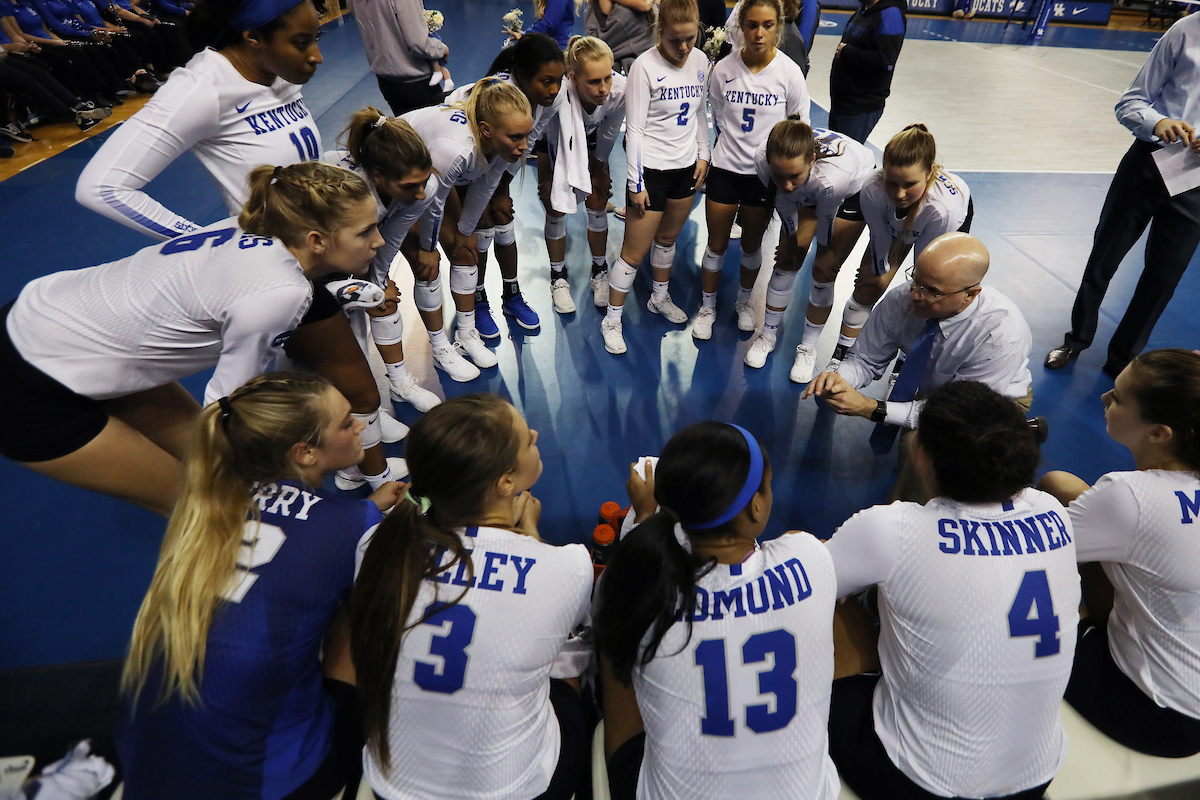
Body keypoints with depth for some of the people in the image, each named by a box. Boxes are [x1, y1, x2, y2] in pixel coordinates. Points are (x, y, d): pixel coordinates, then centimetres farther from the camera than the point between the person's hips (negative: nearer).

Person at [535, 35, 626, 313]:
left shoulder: (620, 90, -35)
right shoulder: (558, 93, -43)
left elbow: (608, 135, -14)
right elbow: (556, 141, -24)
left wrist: (599, 167, 0)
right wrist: (553, 180, -12)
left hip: (591, 137, 2)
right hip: (554, 138, -2)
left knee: (598, 204, 0)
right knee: (556, 208, -4)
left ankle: (600, 271, 20)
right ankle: (558, 278, 14)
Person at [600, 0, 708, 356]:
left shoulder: (700, 61, 3)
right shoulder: (645, 66, -15)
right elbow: (634, 129, -15)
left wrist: (703, 155, 10)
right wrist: (636, 183, -15)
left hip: (686, 167, 6)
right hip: (651, 169, -6)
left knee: (668, 237, 20)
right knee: (635, 251, -2)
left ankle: (659, 298, 42)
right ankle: (612, 320, 12)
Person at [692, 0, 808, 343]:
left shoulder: (790, 72, -10)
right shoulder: (723, 69, -7)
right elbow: (718, 118, 7)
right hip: (725, 168, 0)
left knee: (752, 245, 14)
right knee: (717, 245, 8)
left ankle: (743, 301, 39)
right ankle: (707, 307, 28)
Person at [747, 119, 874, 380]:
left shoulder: (832, 176, -47)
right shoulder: (762, 159, -36)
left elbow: (825, 218, -25)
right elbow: (783, 201, -14)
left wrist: (826, 256, -6)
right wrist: (793, 237, 0)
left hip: (855, 190, -3)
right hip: (808, 192, 4)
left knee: (824, 272, -4)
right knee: (787, 259, 1)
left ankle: (808, 348, 14)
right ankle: (767, 335, 18)